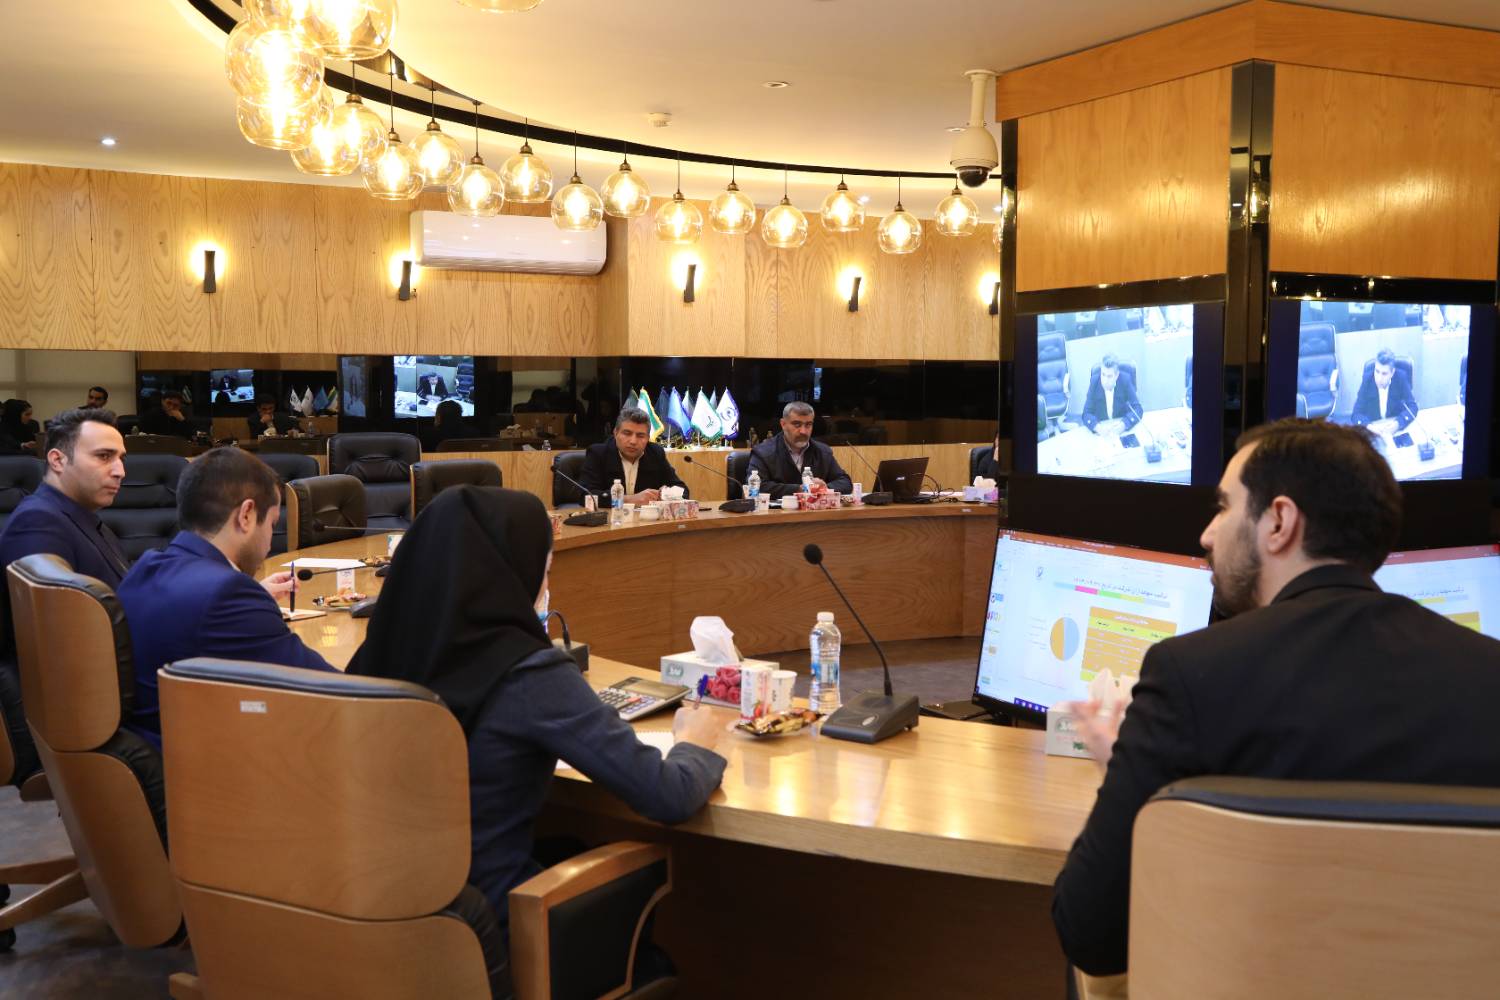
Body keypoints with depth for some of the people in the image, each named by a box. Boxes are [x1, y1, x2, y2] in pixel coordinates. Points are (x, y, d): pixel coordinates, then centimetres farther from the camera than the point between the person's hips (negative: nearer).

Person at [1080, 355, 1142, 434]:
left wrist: (1124, 424, -34)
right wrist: (1097, 427, -35)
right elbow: (1086, 413, -14)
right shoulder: (1094, 382, -13)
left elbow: (1137, 409, -15)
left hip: (1122, 430, 1)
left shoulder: (1125, 380, -14)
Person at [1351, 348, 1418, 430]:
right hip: (1373, 429, -1)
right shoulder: (1367, 380, -12)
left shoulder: (1401, 378, -12)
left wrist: (1398, 424, -30)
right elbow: (1357, 413, -13)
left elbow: (1412, 407, -12)